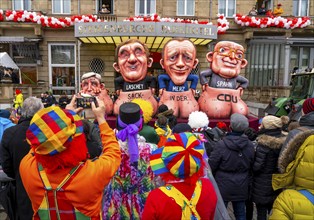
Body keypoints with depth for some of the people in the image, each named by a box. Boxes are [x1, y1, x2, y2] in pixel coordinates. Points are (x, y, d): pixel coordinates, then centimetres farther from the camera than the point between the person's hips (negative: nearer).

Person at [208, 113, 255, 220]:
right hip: (241, 186, 4)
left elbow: (211, 165, -13)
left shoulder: (221, 144, -20)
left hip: (223, 185, -4)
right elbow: (251, 166, 6)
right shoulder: (249, 145, -5)